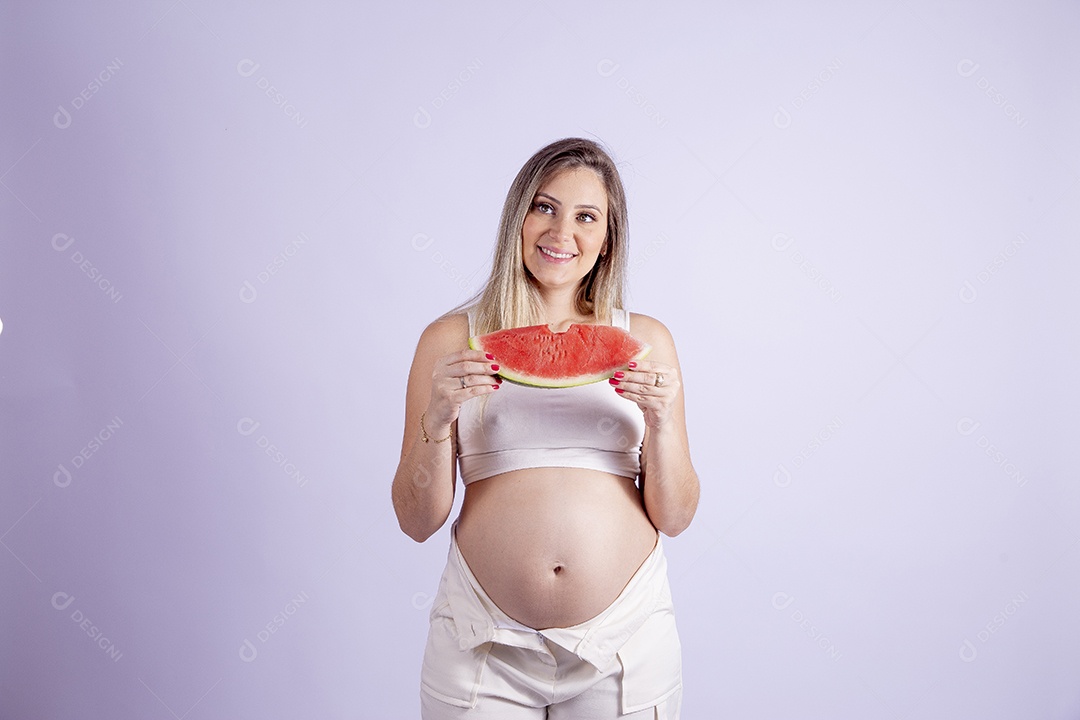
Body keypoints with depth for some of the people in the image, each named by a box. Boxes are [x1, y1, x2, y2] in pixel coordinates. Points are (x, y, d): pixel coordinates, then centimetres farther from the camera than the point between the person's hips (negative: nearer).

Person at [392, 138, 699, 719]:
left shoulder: (645, 339, 2)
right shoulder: (450, 339, -2)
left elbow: (674, 517, 2)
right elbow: (416, 521, -2)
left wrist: (662, 422, -15)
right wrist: (437, 420, -18)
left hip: (627, 640, 1)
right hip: (484, 647, -1)